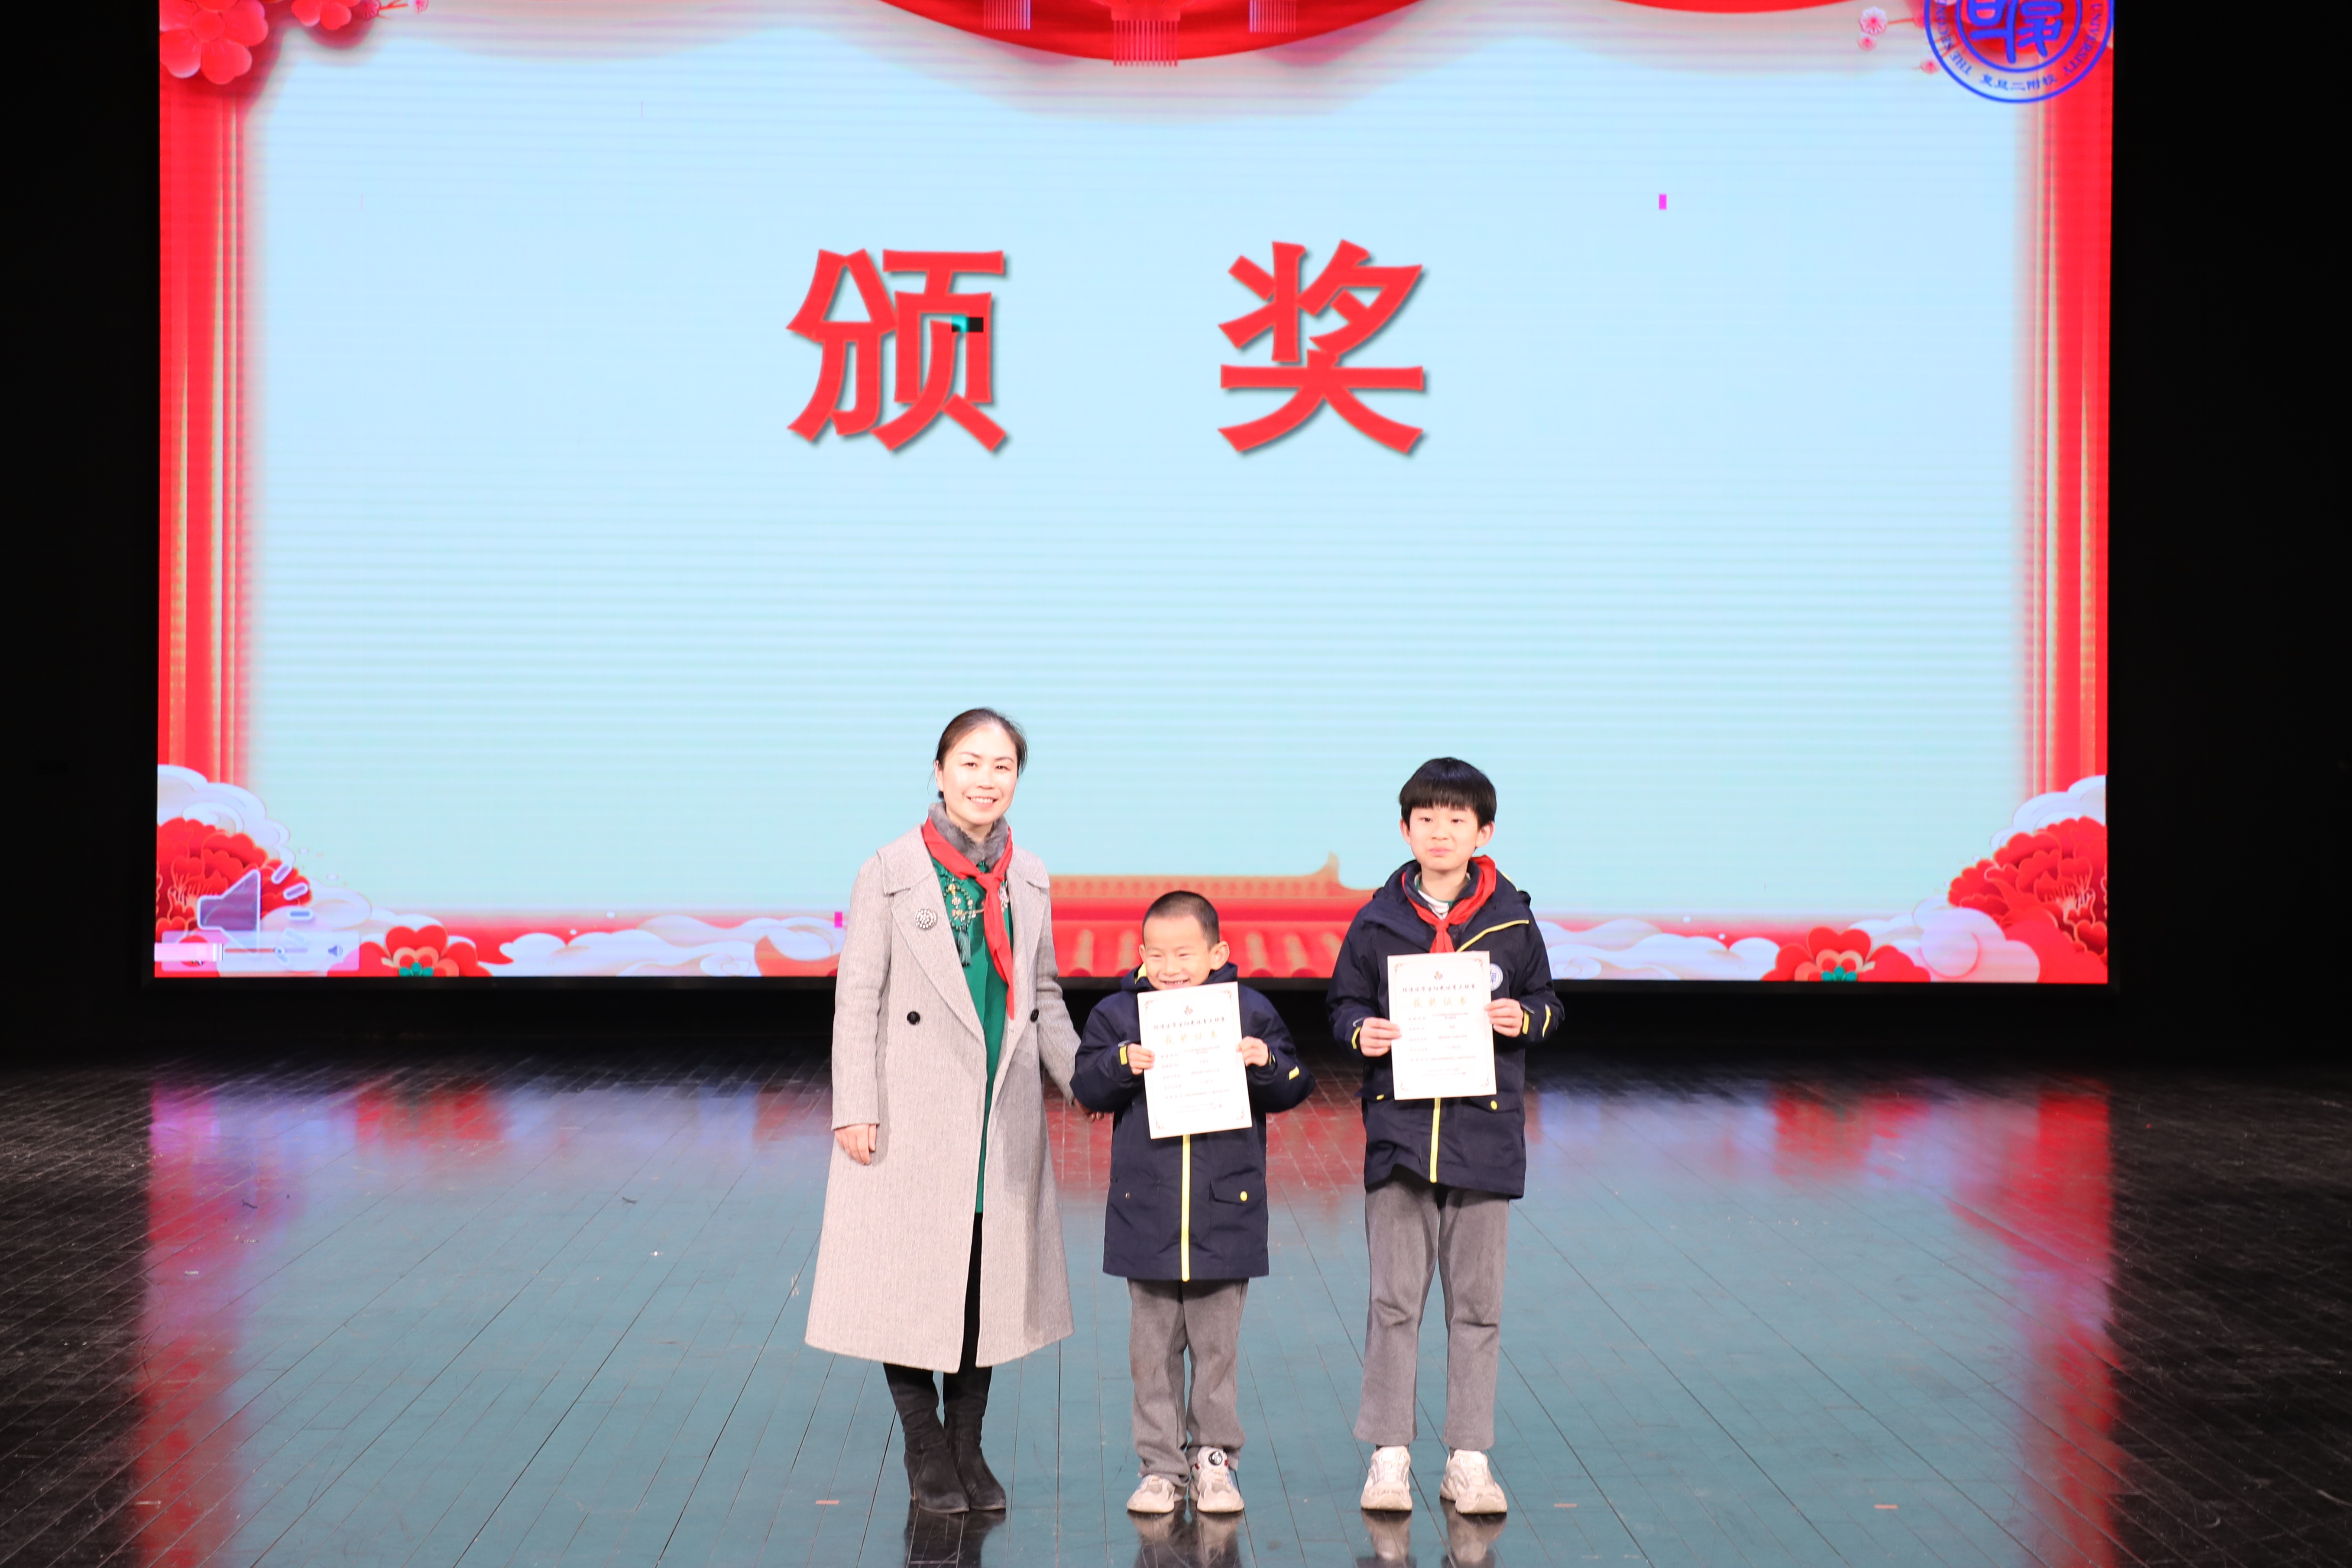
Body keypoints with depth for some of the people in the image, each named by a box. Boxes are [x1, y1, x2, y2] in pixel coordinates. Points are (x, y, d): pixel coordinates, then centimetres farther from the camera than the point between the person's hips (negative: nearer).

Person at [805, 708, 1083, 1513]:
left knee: (990, 1279, 8)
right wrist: (855, 1109, -10)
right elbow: (857, 1001, -5)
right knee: (911, 1278, 1)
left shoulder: (1029, 878, 8)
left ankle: (968, 1446, 21)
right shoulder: (890, 873, -5)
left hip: (1001, 1115, 4)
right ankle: (925, 1449, 17)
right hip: (915, 1116, -4)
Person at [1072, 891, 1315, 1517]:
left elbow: (1293, 1089, 2)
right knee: (1153, 1347, 7)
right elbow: (1085, 1089, 0)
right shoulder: (1117, 1014, 2)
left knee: (1217, 1343, 7)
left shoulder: (1252, 1012, 1)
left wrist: (1267, 1065, -17)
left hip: (1226, 1211, -1)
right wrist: (1121, 1064, -18)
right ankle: (1160, 1466, 17)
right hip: (1146, 1209, 1)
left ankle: (1214, 1458, 19)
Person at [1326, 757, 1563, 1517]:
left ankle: (1469, 1458, 15)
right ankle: (1389, 1453, 11)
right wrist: (1362, 1032, -10)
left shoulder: (1511, 920, 3)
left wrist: (1524, 1018, -8)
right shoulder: (1379, 920, 3)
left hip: (1484, 1131, 1)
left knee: (1477, 1302, 6)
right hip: (1399, 1127, 0)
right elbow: (1344, 1003, 11)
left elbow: (1547, 1000, 13)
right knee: (1394, 1299, 2)